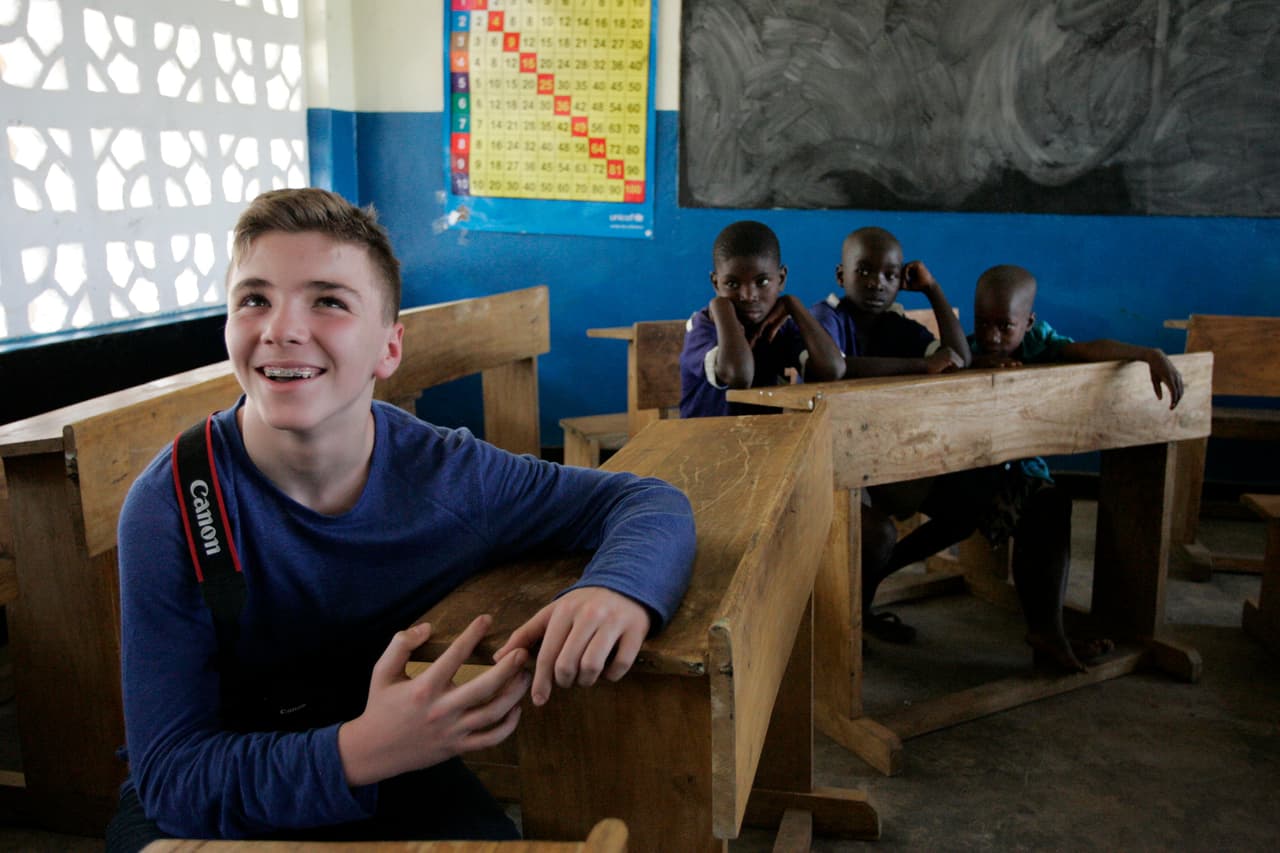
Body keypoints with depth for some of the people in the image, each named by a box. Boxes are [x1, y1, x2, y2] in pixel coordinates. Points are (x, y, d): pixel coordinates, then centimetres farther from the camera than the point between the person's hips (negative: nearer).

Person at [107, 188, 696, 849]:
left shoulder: (447, 474, -16)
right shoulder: (171, 507, -21)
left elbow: (649, 502, -9)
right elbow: (171, 775, -21)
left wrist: (618, 589, -32)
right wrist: (360, 751, -40)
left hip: (395, 780, 1)